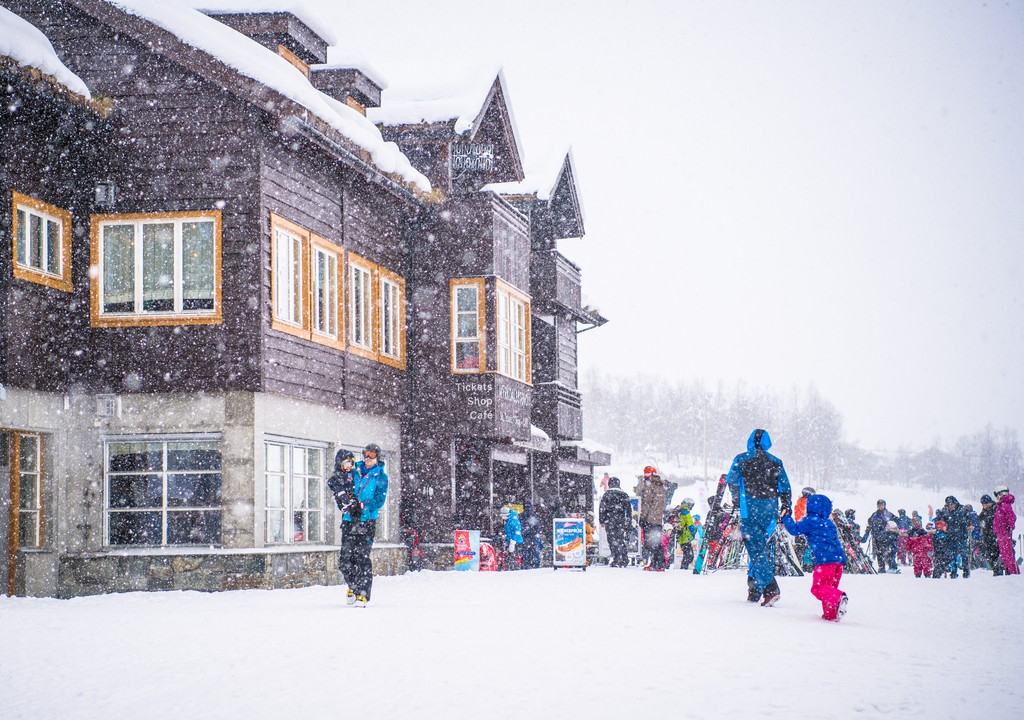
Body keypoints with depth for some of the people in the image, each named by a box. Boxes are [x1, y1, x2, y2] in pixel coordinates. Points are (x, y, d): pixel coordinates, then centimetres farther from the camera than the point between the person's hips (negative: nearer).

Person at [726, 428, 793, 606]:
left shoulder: (741, 459, 2)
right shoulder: (776, 462, 10)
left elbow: (732, 481, 3)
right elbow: (785, 487, 8)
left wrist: (736, 497, 21)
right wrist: (787, 508, 15)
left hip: (750, 508, -3)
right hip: (770, 510, 3)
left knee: (756, 549, -7)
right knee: (763, 547, 13)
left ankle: (770, 588, -23)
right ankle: (755, 590, 14)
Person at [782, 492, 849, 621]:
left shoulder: (809, 521, 3)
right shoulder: (829, 523, 25)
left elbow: (794, 529, 2)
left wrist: (786, 517, 16)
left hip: (825, 559, -8)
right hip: (839, 559, 8)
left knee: (818, 587, -9)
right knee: (830, 587, 17)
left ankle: (839, 597, -33)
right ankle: (831, 614, 9)